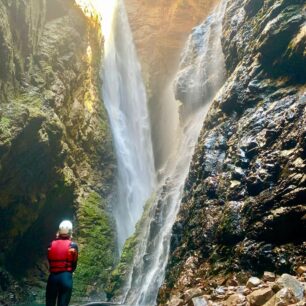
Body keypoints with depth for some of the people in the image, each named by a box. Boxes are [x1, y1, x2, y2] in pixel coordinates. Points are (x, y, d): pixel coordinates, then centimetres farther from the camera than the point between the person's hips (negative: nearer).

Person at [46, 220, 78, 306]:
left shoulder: (51, 244, 4)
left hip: (53, 277, 2)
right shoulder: (73, 246, -2)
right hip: (66, 277, -2)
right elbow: (74, 265, 5)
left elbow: (50, 261, 8)